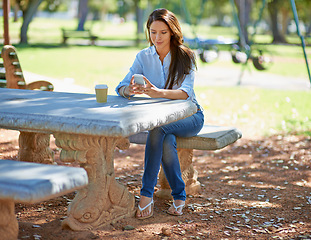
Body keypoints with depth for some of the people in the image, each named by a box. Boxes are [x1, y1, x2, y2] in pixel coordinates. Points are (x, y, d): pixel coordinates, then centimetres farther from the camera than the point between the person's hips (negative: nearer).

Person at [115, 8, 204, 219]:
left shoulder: (185, 57, -11)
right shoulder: (143, 56, -1)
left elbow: (186, 92, -27)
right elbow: (121, 87, -9)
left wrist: (159, 93, -46)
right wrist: (130, 89, -35)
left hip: (189, 117, -3)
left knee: (157, 126, -34)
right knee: (167, 141, -32)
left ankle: (147, 194, -30)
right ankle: (179, 196, -12)